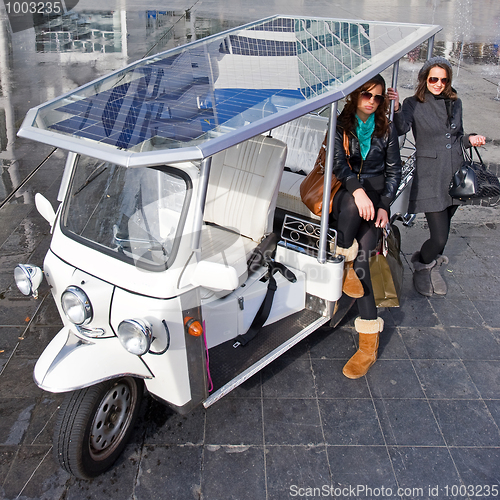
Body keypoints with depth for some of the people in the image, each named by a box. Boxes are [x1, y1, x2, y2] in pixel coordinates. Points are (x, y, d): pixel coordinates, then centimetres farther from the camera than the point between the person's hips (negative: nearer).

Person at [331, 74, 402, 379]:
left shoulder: (387, 129, 12)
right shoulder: (340, 125, 6)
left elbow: (394, 170, 12)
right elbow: (338, 163, -8)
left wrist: (384, 205, -4)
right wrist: (357, 190, -27)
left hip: (375, 196, 0)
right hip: (345, 193, 0)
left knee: (361, 254, -25)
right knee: (351, 202, -42)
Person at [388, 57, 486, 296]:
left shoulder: (455, 103, 12)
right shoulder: (414, 104, -3)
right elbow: (401, 129, -22)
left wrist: (470, 139, 2)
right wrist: (396, 108, -39)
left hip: (455, 175, 5)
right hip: (430, 178, -5)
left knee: (442, 231, 12)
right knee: (439, 237, -8)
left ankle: (431, 266, 38)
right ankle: (422, 265, 22)